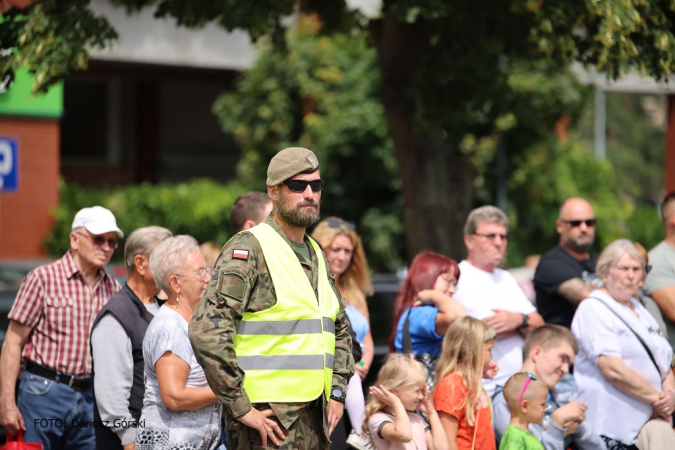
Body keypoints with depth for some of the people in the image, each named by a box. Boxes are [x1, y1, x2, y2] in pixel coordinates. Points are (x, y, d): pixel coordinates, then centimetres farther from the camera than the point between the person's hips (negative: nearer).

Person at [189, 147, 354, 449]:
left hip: (315, 419, 8)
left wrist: (337, 392, 16)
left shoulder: (316, 255, 17)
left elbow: (340, 329, 31)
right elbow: (206, 331, -20)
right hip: (269, 421, -8)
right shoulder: (248, 250, -9)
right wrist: (241, 408, -20)